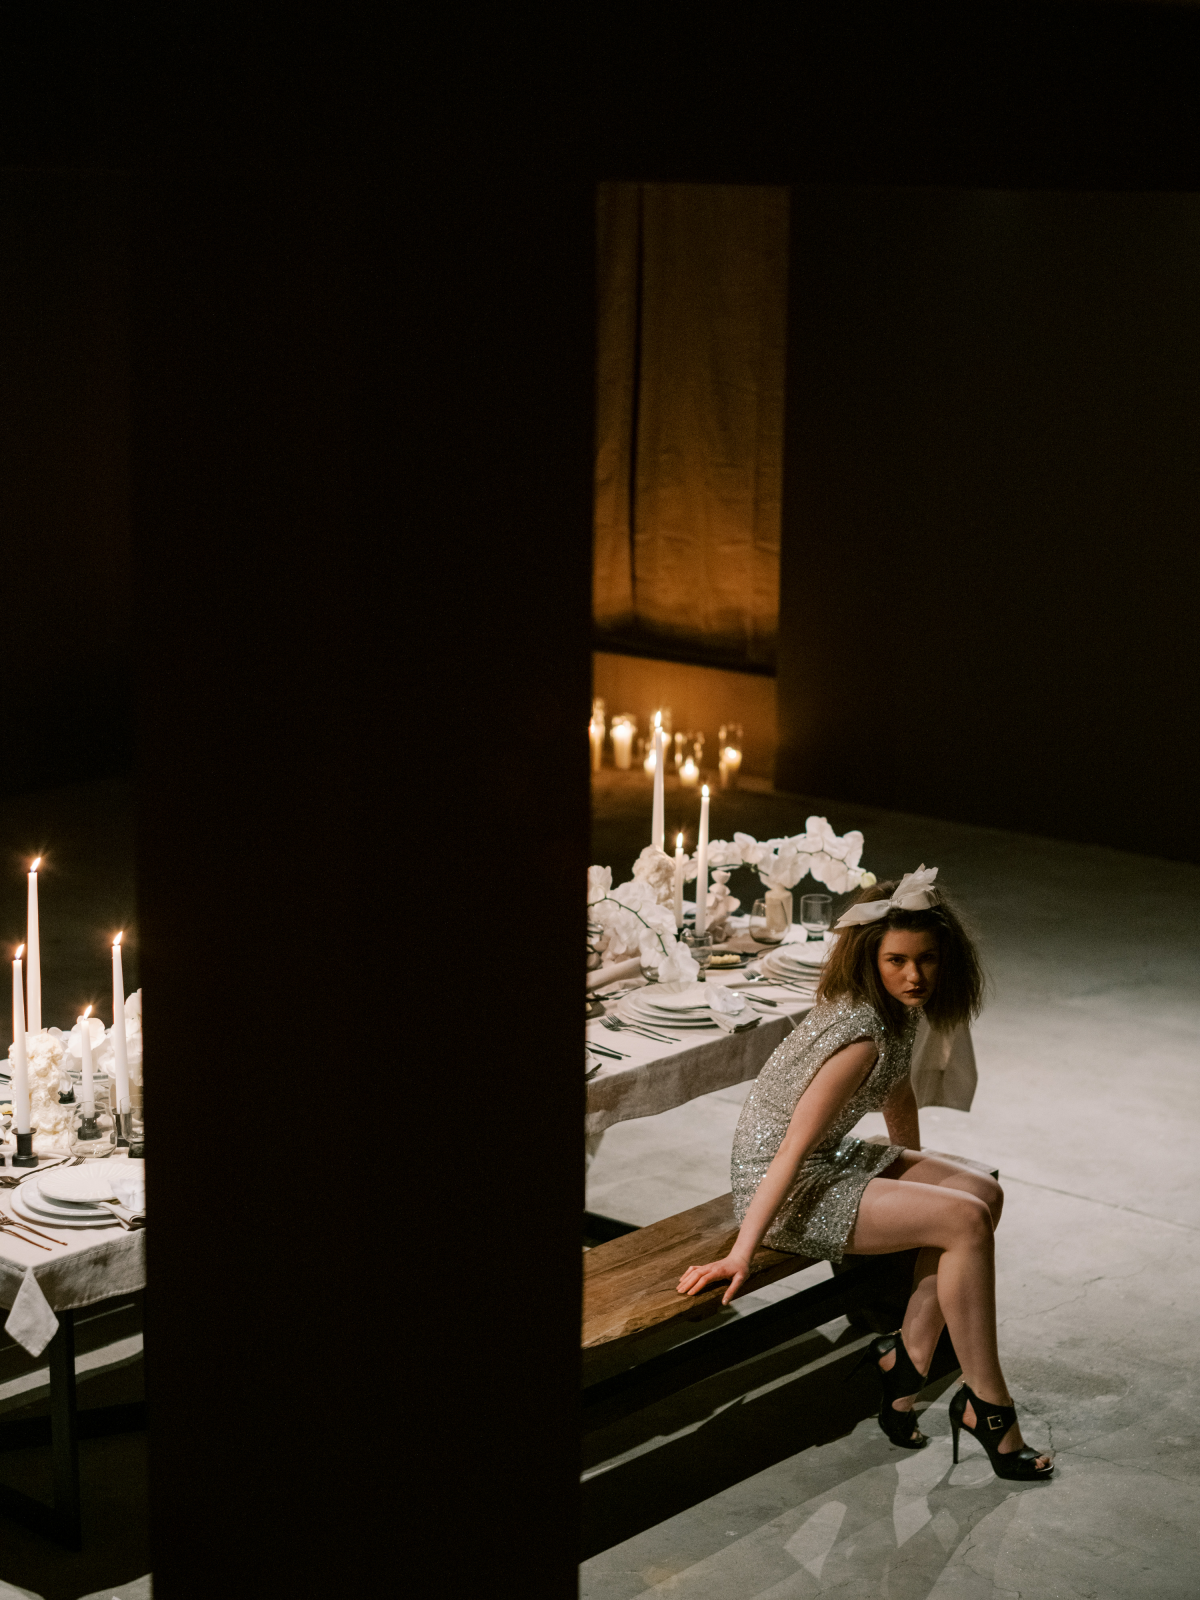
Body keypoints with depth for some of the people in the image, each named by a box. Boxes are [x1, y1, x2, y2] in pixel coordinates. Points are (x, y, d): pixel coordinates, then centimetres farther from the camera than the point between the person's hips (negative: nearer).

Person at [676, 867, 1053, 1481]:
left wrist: (916, 1175, 34)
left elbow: (898, 1094, 21)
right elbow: (793, 1147, -28)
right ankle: (984, 1403, -8)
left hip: (830, 1161, 10)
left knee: (983, 1193, 0)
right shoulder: (862, 1033, -26)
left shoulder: (897, 1011, 2)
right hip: (783, 1186, -10)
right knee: (966, 1221, -18)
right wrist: (741, 1255, -29)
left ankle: (907, 1356, 3)